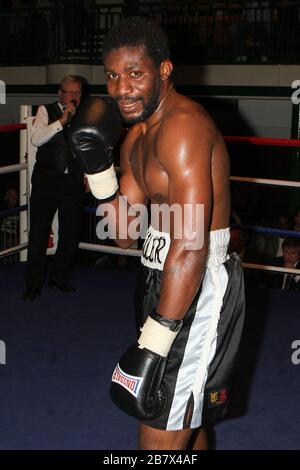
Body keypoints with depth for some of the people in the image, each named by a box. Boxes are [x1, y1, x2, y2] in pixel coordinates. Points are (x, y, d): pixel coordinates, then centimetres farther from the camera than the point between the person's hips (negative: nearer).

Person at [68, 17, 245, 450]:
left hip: (199, 288, -10)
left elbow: (191, 248, -27)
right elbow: (124, 234, 10)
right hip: (163, 279, 10)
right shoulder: (136, 135, 10)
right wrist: (95, 162, -2)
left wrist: (152, 346, -27)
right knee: (186, 423, 26)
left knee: (161, 439, -1)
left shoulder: (183, 125, -21)